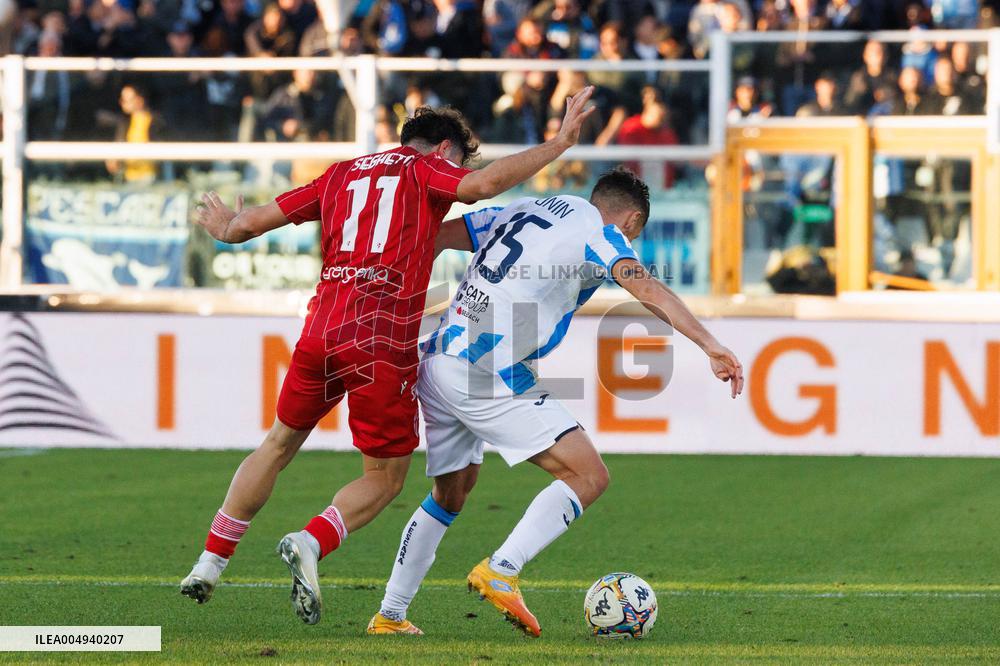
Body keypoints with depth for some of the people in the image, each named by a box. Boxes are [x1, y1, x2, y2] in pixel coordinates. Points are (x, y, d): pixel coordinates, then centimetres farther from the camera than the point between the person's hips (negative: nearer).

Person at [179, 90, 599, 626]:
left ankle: (210, 562, 24)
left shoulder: (340, 175, 20)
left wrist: (228, 228, 45)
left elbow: (251, 222, 22)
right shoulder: (425, 170, 6)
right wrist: (558, 144, -9)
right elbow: (484, 183, -15)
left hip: (321, 331, 5)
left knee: (278, 445, 25)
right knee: (384, 479, 7)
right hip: (383, 343, -5)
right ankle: (309, 543, -19)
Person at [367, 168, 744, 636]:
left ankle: (388, 617, 27)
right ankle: (500, 571, -21)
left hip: (436, 364, 8)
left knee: (451, 495, 25)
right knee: (588, 476, -8)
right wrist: (710, 346, -23)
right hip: (491, 375, -8)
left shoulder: (520, 212, 22)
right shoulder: (599, 232, 1)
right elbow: (647, 290, -16)